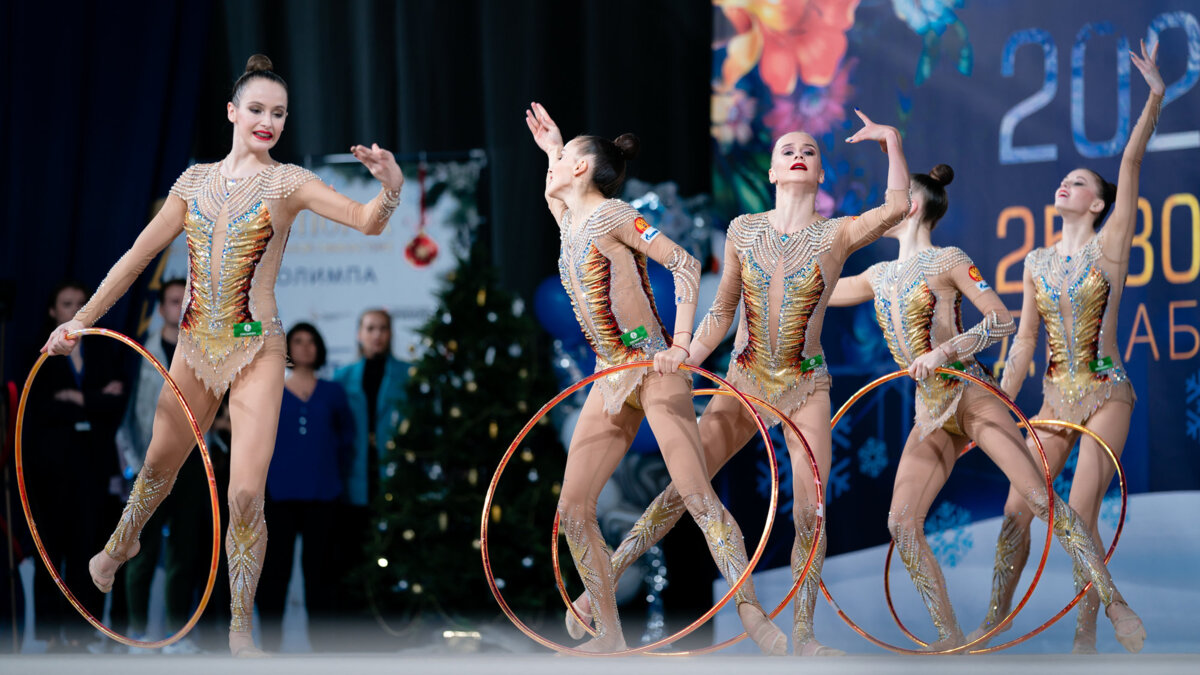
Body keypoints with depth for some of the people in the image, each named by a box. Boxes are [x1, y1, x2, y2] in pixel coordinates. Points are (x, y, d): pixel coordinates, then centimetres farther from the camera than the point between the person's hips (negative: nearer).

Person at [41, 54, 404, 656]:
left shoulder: (288, 183, -5)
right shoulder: (196, 180, 6)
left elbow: (367, 222, -18)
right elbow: (139, 255, 10)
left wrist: (390, 186, -40)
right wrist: (81, 320, 8)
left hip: (256, 352, -3)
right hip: (196, 347, 3)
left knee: (245, 494, -12)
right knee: (159, 465, 21)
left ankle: (240, 630, 3)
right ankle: (122, 543, 53)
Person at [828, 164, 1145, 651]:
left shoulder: (948, 262, -1)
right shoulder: (879, 276, 17)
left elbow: (1002, 321, -10)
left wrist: (943, 351, -20)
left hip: (971, 397, -6)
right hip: (930, 416, 6)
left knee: (1039, 497, -16)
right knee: (901, 523, -8)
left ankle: (1114, 602, -12)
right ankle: (949, 637, -2)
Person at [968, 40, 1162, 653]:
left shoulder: (1110, 246, -4)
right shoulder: (1037, 262, 9)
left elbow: (1131, 163, -14)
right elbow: (1023, 342, 11)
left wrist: (1155, 97, -23)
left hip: (1104, 395, -4)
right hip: (1055, 400, 4)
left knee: (1081, 515, -10)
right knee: (1016, 510, -1)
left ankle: (1086, 637, 0)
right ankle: (993, 624, 8)